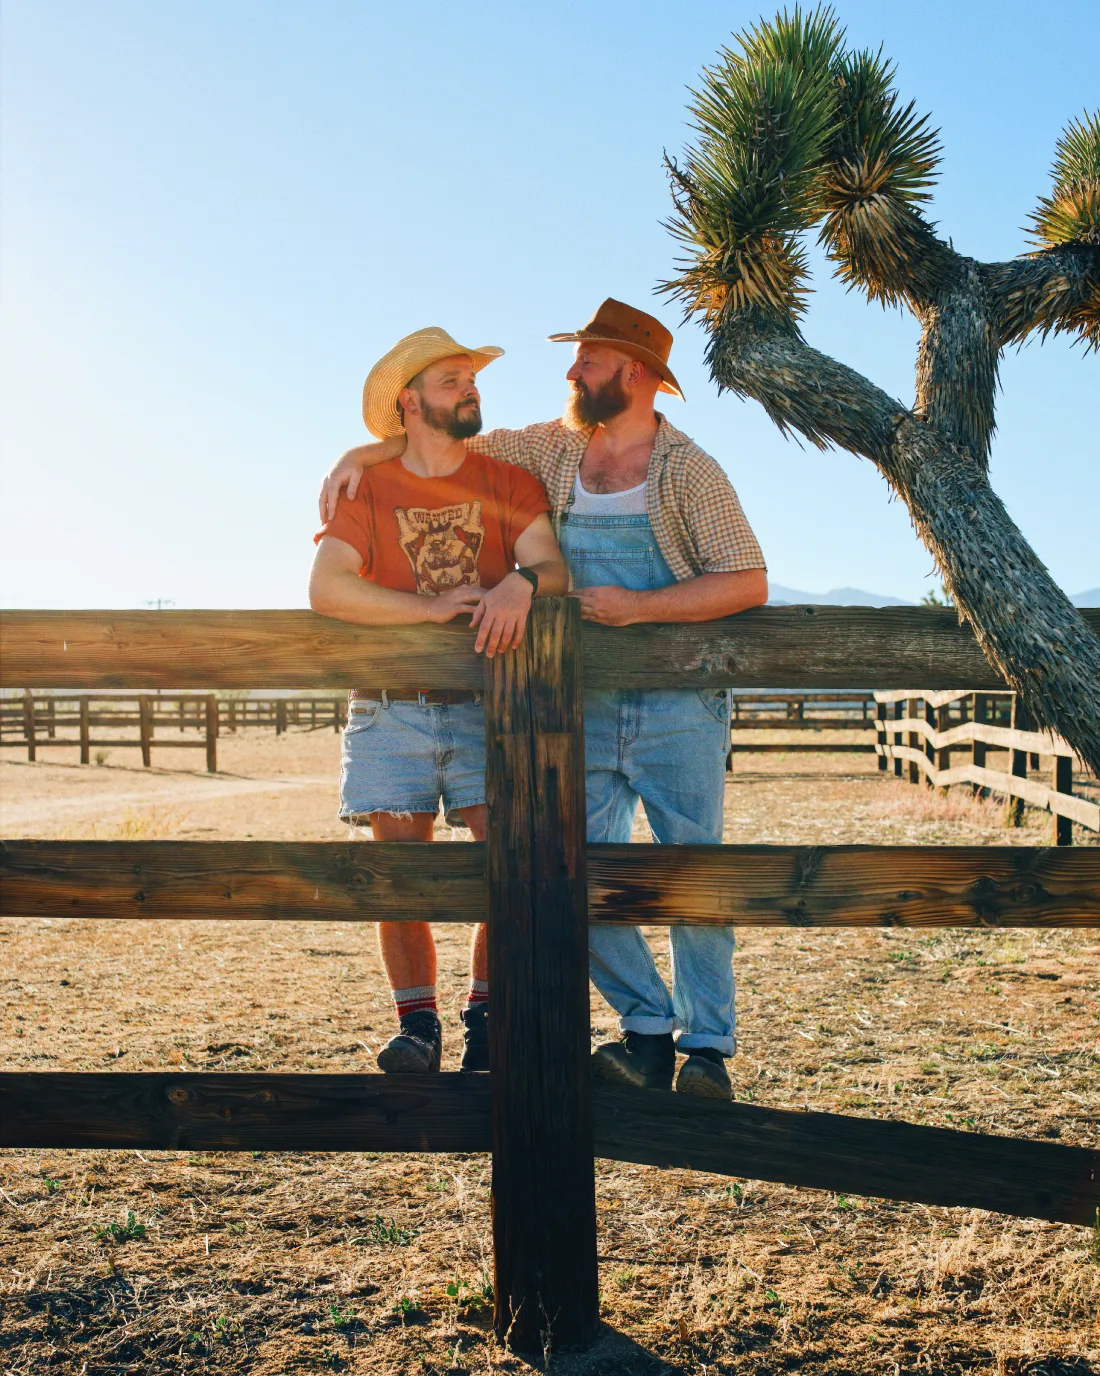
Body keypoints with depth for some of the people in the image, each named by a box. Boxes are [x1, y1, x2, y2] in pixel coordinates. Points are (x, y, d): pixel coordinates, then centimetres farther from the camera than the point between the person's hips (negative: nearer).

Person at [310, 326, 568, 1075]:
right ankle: (418, 1024, 12)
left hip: (487, 704, 0)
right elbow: (327, 589, -9)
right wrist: (432, 606, -18)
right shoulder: (368, 490, 6)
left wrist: (522, 581, -30)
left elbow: (553, 564, -6)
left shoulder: (508, 482, 9)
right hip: (392, 710, 0)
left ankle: (487, 1016, 7)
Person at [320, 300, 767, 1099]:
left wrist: (638, 607, -16)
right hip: (585, 705, 5)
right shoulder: (554, 448, 11)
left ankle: (707, 1047, 12)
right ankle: (648, 1031, 13)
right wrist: (364, 454, 7)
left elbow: (749, 583, -9)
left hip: (677, 708, -4)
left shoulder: (689, 472, -5)